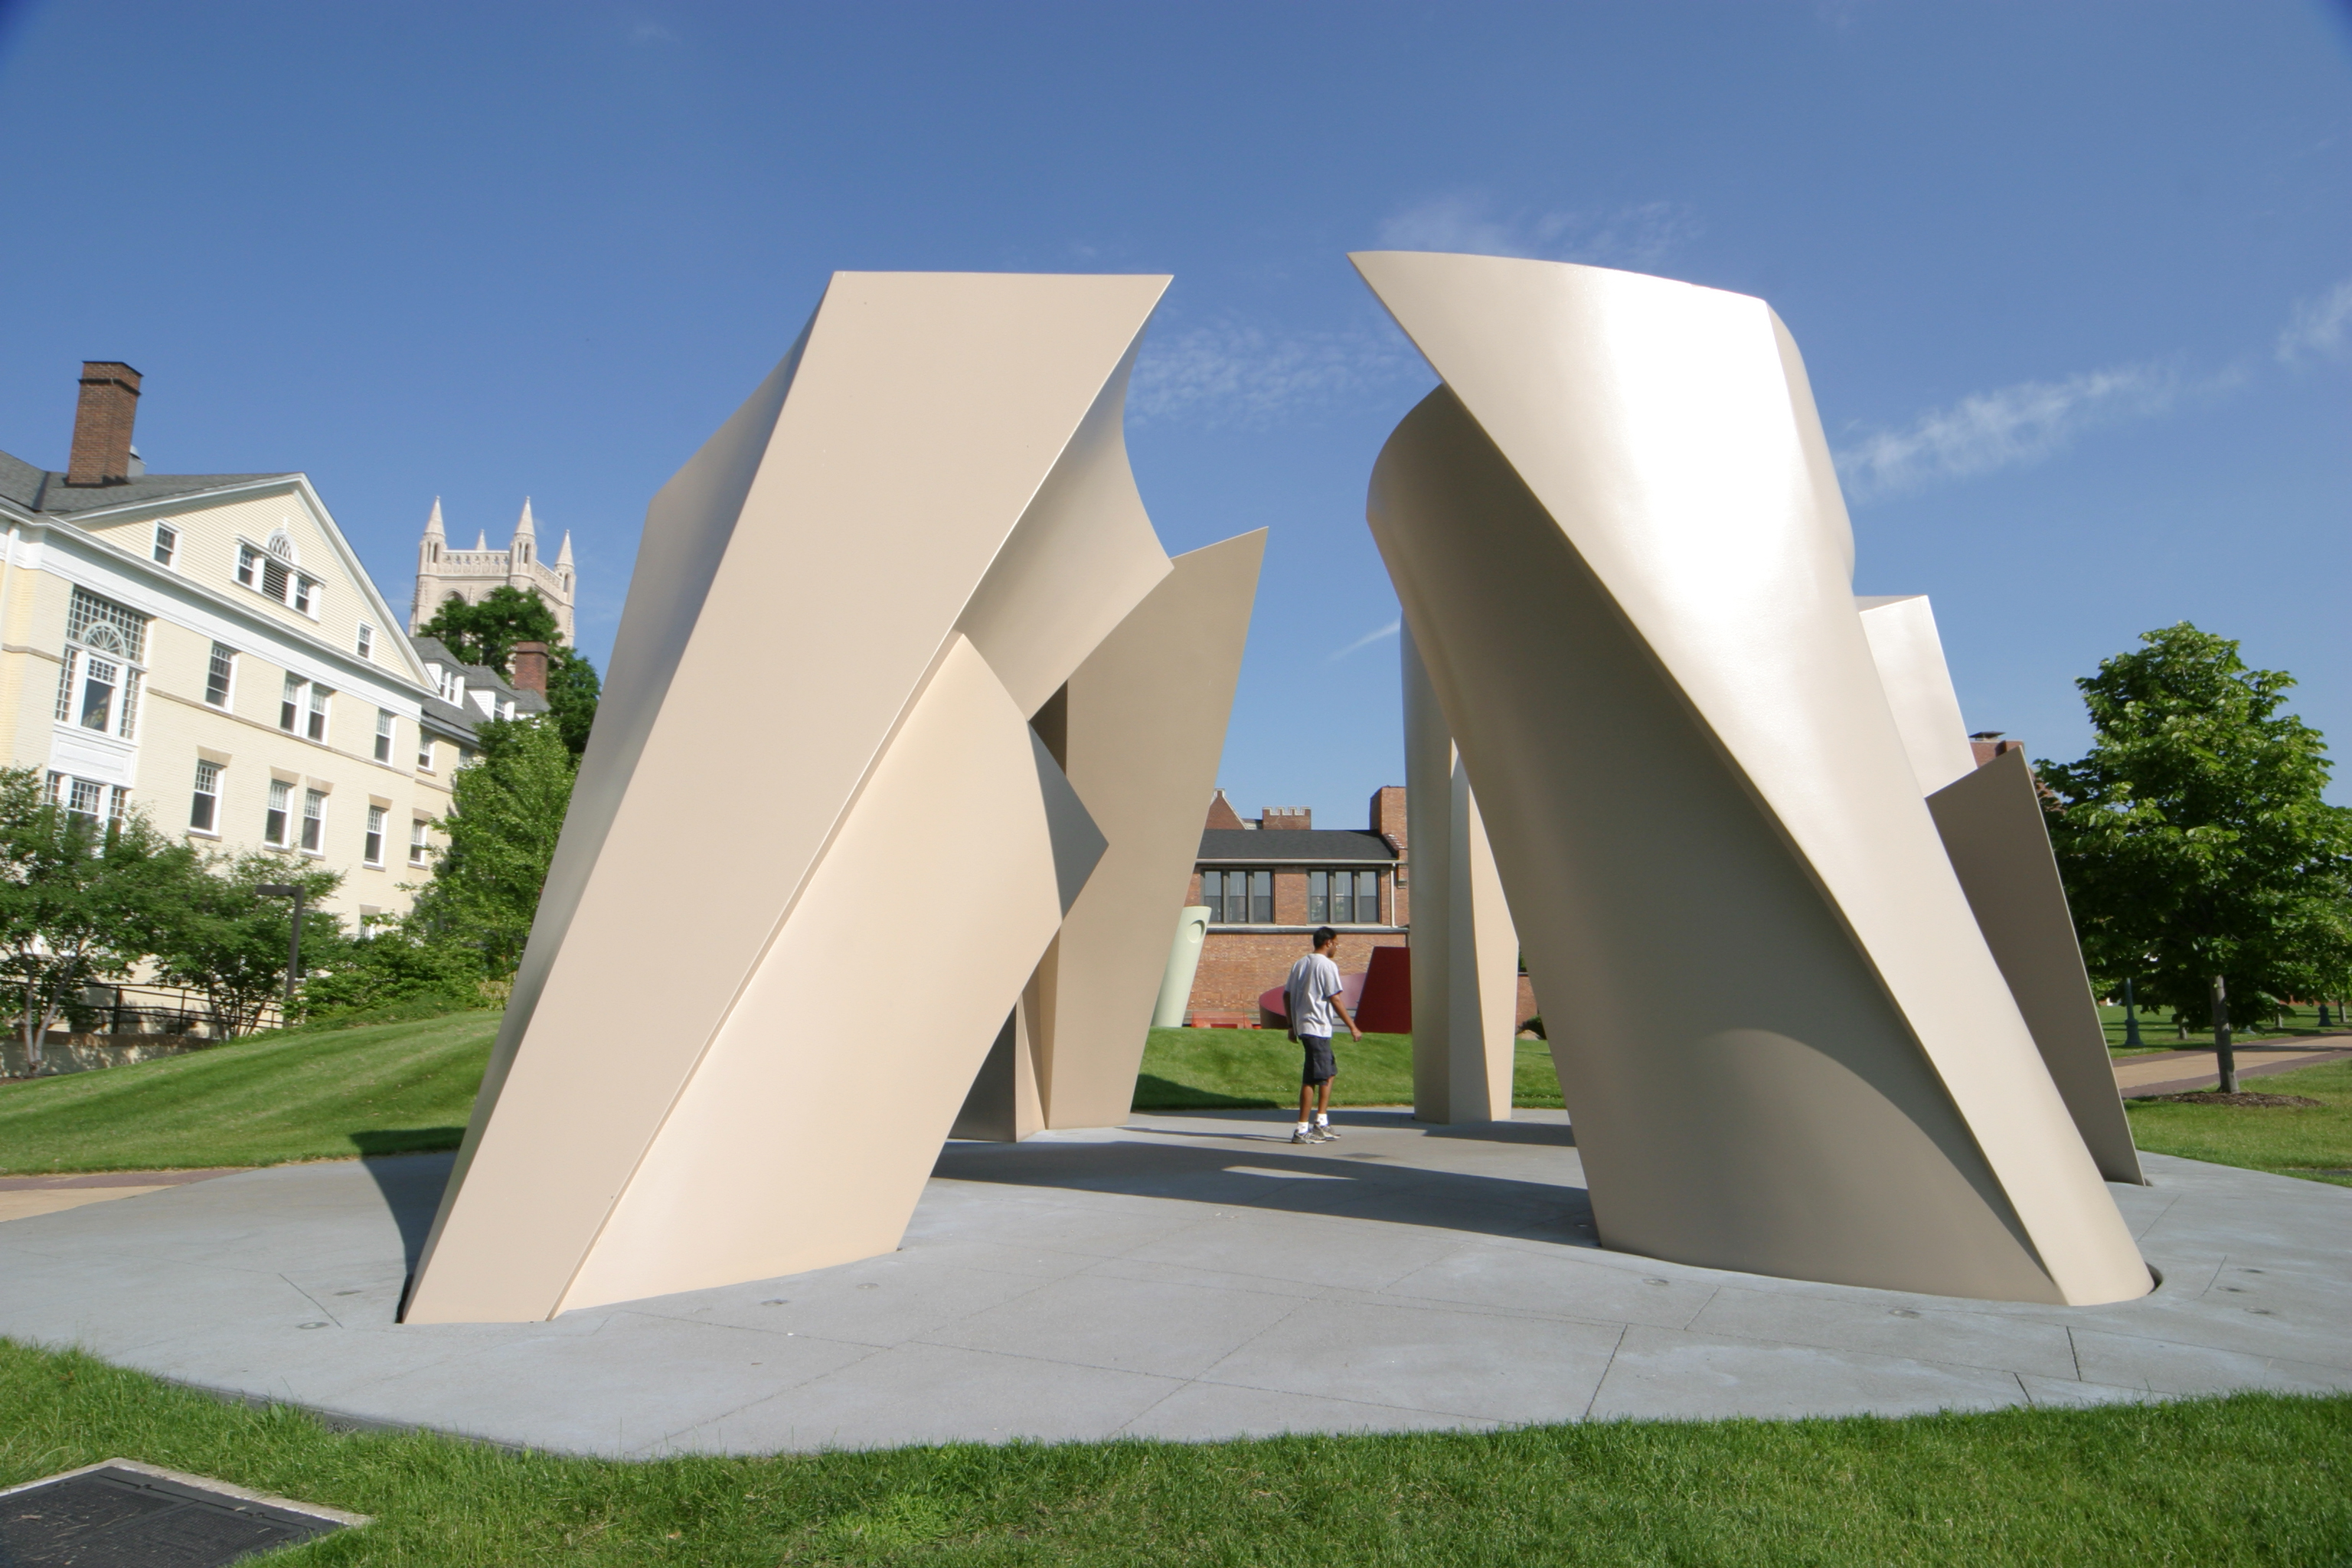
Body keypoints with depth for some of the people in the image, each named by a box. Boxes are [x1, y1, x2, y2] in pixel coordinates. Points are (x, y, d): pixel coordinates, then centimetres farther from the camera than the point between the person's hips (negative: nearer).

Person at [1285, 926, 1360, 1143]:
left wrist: (1292, 1025, 20)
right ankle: (1302, 1130, -6)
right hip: (1317, 1028, -9)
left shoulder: (1299, 964, 15)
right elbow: (1335, 1000, -13)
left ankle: (1321, 1123, 20)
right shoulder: (1327, 965, -10)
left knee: (1329, 1072, 19)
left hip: (1302, 1026, 9)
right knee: (1313, 1078, -7)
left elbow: (1286, 996, 15)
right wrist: (1353, 1027, -8)